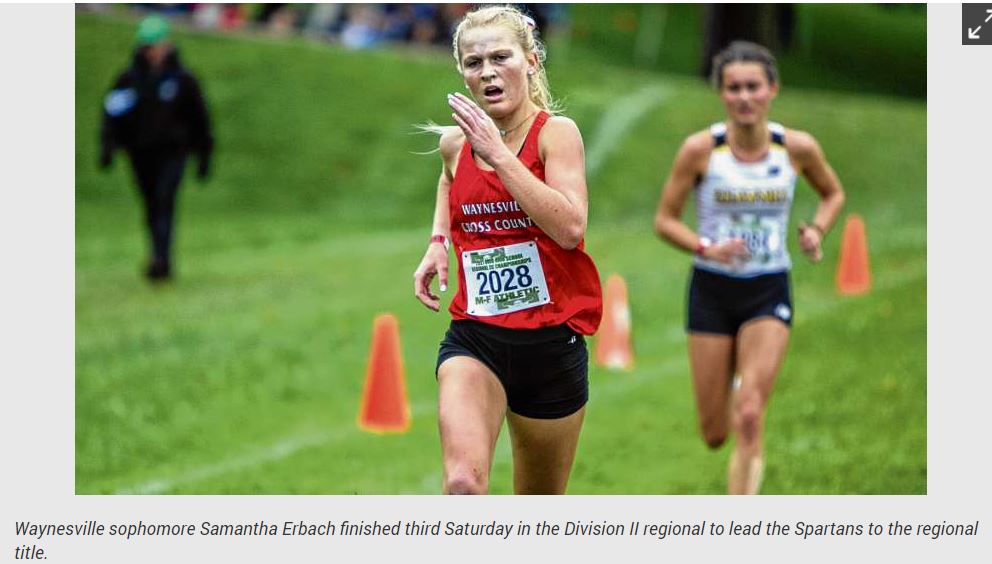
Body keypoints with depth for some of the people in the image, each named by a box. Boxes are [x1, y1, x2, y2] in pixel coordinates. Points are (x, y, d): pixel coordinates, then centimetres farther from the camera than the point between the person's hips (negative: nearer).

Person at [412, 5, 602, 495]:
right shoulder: (455, 142, 5)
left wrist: (497, 151, -23)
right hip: (474, 339, 1)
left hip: (552, 343, -1)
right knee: (462, 484, -25)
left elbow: (569, 228, -25)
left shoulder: (556, 132, -8)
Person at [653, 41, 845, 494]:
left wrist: (816, 231, -5)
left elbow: (833, 194, 15)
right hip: (712, 291, 0)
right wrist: (705, 248, -21)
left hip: (769, 293, 0)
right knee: (715, 433, 5)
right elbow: (665, 220, -3)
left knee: (749, 419, -15)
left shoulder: (798, 148, -5)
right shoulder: (700, 149, -10)